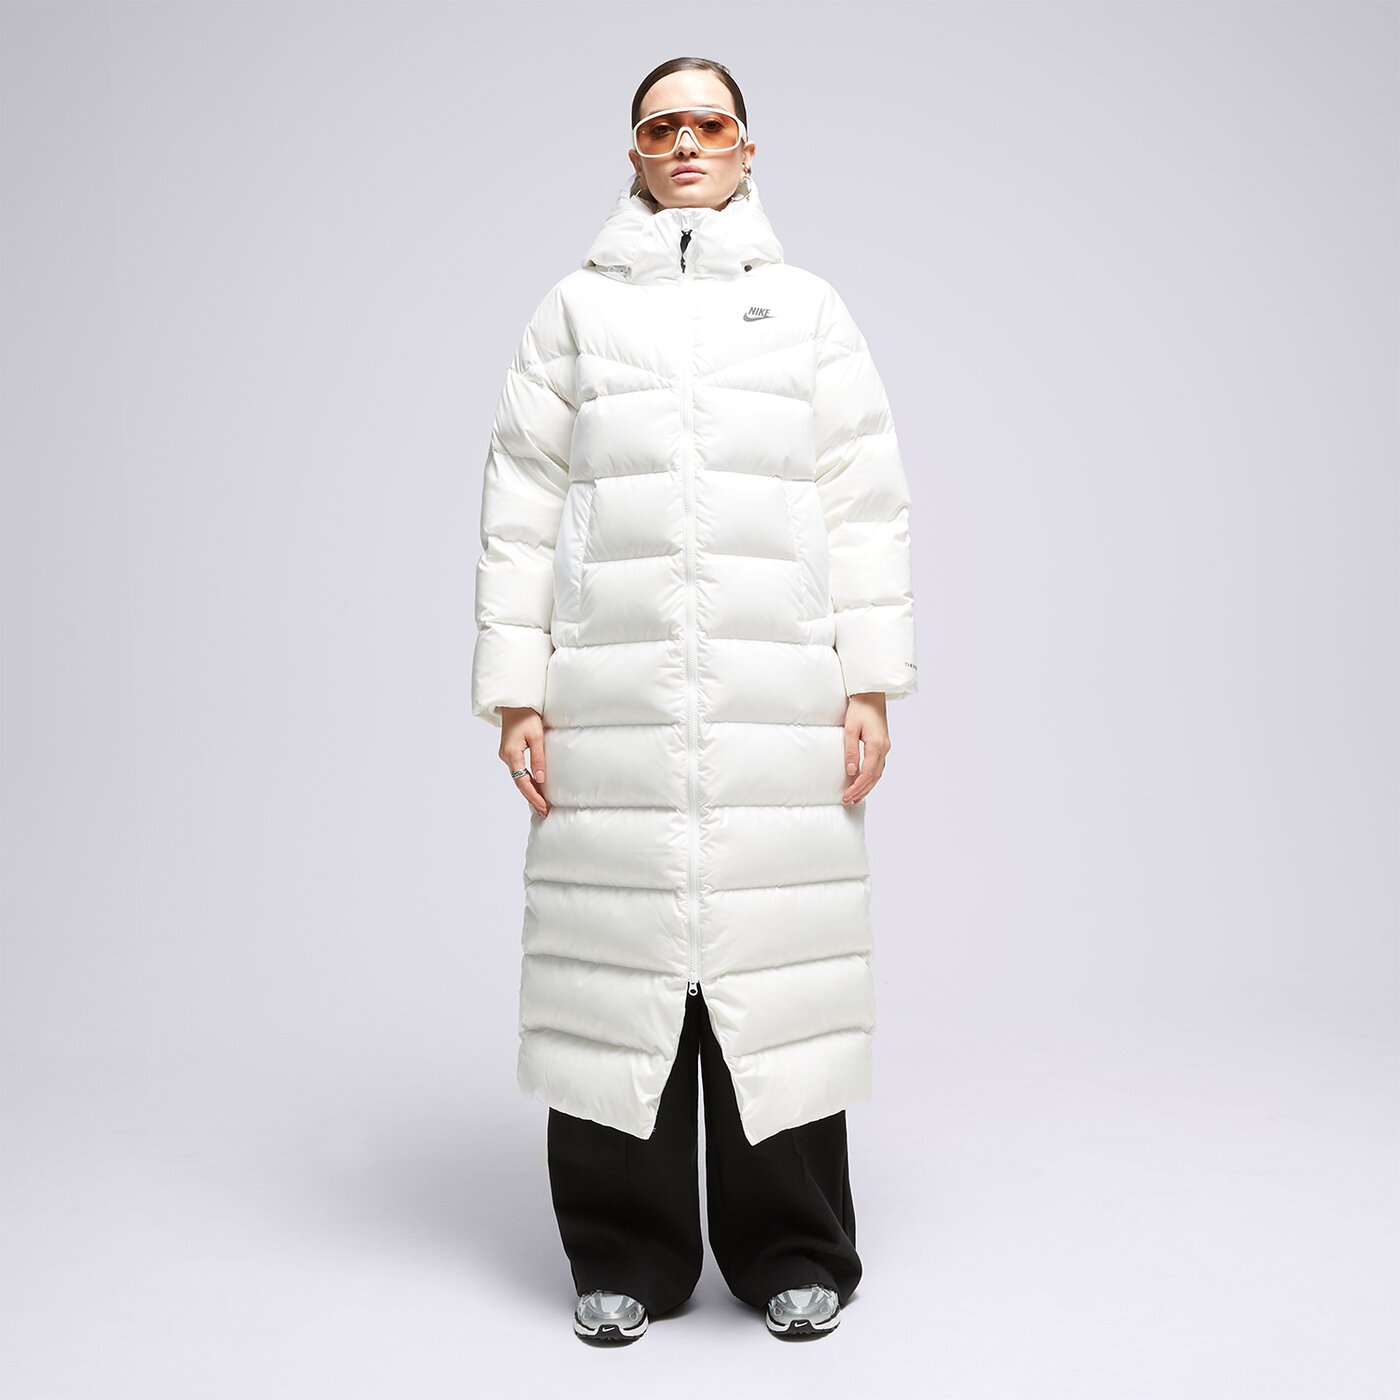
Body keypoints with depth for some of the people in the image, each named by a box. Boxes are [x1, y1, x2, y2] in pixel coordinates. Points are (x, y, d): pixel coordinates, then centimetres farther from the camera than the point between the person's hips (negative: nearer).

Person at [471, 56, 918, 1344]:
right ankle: (629, 1254, 16)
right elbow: (521, 511, 8)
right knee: (619, 950, 1)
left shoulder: (809, 308, 14)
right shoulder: (577, 310, 13)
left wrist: (872, 684, -1)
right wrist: (516, 694, 1)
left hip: (779, 700, 0)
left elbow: (867, 505, 8)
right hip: (613, 700, 1)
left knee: (774, 949, -1)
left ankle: (790, 1251, 16)